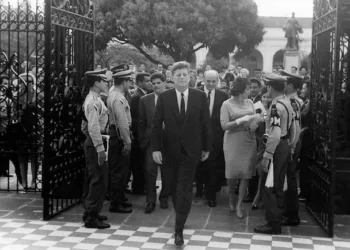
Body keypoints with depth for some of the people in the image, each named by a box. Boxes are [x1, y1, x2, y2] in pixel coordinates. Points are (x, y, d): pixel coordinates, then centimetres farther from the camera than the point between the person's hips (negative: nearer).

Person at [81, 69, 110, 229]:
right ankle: (92, 217, 0)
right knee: (97, 180, -6)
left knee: (91, 179, 17)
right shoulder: (94, 101, -17)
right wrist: (100, 149, -24)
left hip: (91, 142, 11)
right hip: (95, 143, -11)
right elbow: (93, 127, -23)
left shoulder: (93, 99, 14)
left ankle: (89, 212, 28)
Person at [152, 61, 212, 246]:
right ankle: (181, 218, 32)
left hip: (191, 149, -1)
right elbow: (156, 125, -2)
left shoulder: (200, 96, -2)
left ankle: (179, 229, -4)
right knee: (175, 186, 13)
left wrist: (207, 147, 4)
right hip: (171, 149, 1)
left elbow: (205, 123, 2)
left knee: (184, 187, -5)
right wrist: (156, 148, -9)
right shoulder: (164, 97, -2)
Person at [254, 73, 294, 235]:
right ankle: (277, 217, 27)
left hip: (276, 147, -10)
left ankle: (273, 224, 5)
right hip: (285, 146, 10)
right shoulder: (287, 102, 10)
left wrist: (267, 156, -23)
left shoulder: (276, 106, -20)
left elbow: (275, 135, -25)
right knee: (278, 186, 17)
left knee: (269, 187, -1)